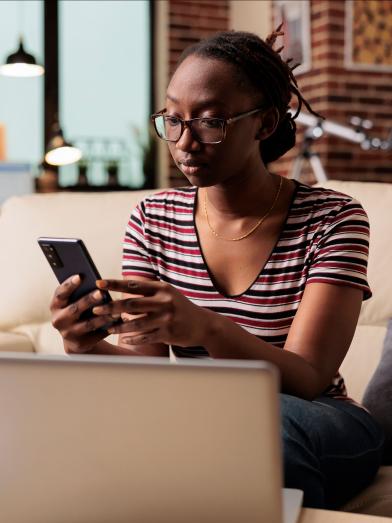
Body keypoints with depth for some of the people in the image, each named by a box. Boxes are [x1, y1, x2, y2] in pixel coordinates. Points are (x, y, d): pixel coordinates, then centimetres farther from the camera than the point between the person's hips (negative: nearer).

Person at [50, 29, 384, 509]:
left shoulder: (331, 219, -9)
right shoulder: (152, 221, 1)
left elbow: (307, 379, -20)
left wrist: (208, 330, -39)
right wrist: (95, 348, -31)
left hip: (317, 436, -2)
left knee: (271, 417, -37)